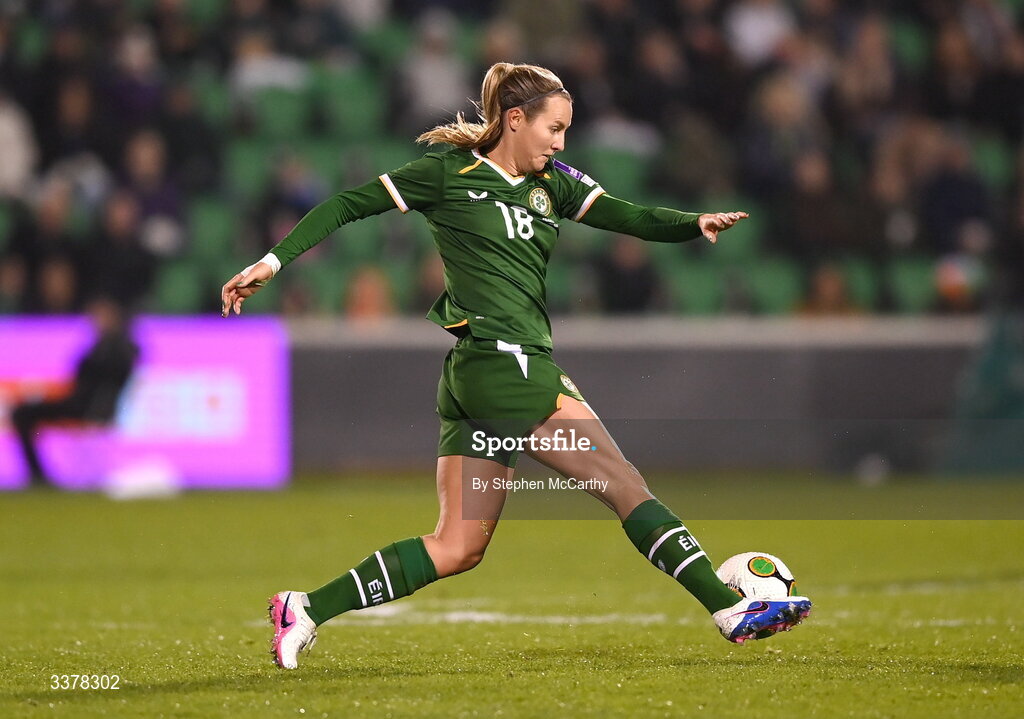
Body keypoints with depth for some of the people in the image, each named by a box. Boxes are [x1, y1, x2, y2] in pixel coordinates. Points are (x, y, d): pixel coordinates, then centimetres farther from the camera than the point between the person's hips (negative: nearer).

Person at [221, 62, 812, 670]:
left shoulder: (553, 184, 17)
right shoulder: (450, 171, -1)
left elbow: (633, 218, 8)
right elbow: (349, 205, 2)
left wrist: (696, 223, -12)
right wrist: (274, 261, -5)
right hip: (503, 362, -8)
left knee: (458, 548, 5)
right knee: (624, 484, -7)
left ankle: (306, 610, 5)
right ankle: (730, 609, -4)